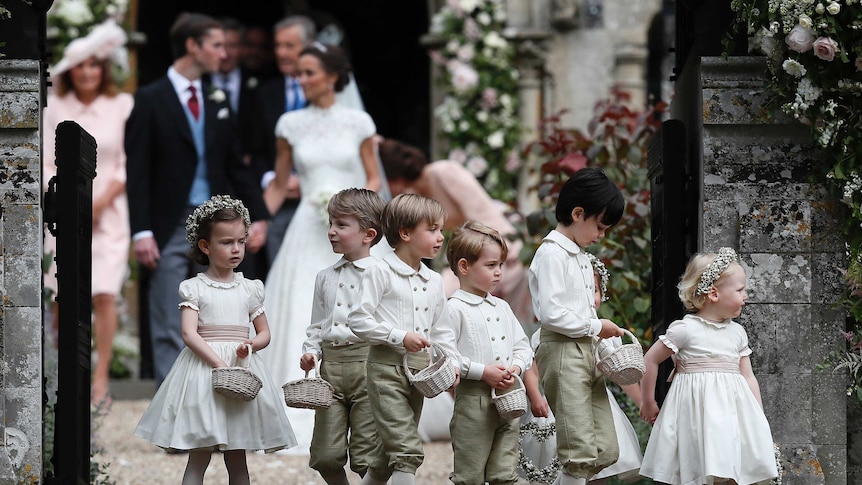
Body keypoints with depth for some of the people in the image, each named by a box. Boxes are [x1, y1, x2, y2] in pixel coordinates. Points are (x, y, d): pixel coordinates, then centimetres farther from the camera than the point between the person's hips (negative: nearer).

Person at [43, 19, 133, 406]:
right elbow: (47, 163, 6)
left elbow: (127, 166, 1)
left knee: (105, 295, -9)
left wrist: (100, 203, -7)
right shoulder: (56, 108, 6)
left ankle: (101, 378, -6)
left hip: (107, 212, -1)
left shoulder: (122, 106, 1)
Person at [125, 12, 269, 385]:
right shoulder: (150, 101, -3)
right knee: (170, 331, -4)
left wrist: (257, 215, 5)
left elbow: (236, 167, 17)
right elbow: (136, 172, -7)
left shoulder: (217, 105, 14)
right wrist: (141, 232, -15)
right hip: (170, 229, -5)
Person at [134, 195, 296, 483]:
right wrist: (219, 364, -22)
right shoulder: (194, 288, -1)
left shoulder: (249, 289, 10)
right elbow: (189, 334, -11)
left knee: (237, 459, 7)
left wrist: (250, 345, -8)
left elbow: (264, 333, 16)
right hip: (204, 363, -3)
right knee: (198, 459, -4)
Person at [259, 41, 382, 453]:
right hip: (308, 232, 1)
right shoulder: (291, 124, 6)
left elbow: (373, 178, 7)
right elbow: (279, 184, 11)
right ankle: (305, 417, -1)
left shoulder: (358, 122, 2)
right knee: (303, 323, -4)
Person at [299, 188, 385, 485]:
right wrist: (311, 350, 5)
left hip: (367, 362, -6)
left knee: (366, 457, -3)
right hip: (331, 365, 6)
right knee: (325, 455, 5)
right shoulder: (325, 277, 17)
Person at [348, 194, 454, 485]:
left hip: (419, 371, 7)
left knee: (391, 453, 13)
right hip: (386, 367, -7)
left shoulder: (434, 282, 13)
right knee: (408, 450, -16)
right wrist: (400, 337, -19)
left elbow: (439, 330, 19)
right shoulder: (381, 273, -7)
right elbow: (358, 320, -12)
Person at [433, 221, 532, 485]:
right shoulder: (454, 309, -7)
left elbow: (523, 347, 19)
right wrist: (482, 372, -18)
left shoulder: (501, 307, 16)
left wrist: (516, 367, -3)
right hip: (473, 401, -7)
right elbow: (444, 354, -17)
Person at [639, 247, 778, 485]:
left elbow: (748, 376, 15)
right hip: (699, 409, -5)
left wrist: (759, 417, 11)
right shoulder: (685, 329, -6)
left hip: (732, 407, 5)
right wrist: (648, 403, 7)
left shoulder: (737, 332, 11)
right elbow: (650, 360, 0)